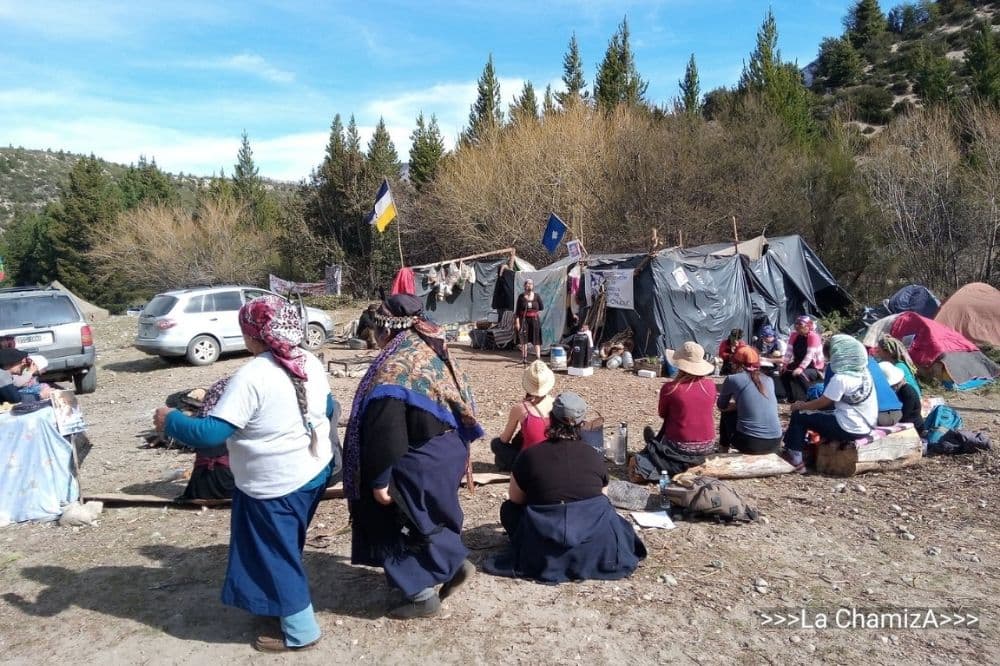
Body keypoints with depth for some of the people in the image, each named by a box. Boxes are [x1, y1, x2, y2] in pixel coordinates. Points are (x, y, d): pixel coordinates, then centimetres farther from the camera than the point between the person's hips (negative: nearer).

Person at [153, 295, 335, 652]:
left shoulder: (252, 376, -24)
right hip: (315, 472, 8)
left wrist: (171, 421, -7)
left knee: (274, 556, 12)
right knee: (283, 550, 26)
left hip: (276, 486, -8)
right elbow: (328, 407, 14)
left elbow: (212, 433, -24)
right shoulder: (312, 363, -1)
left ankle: (300, 630, 25)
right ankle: (286, 608, 44)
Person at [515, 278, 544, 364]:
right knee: (524, 338, 2)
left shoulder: (536, 296, 3)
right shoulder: (521, 296, -1)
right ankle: (524, 357, 9)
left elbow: (542, 307, 12)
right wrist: (517, 322, -8)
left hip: (535, 319, 1)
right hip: (524, 319, -1)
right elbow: (517, 310, -3)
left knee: (536, 338, 0)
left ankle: (538, 357, 2)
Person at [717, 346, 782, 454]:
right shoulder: (769, 380, 12)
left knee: (727, 414, 25)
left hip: (748, 443, -4)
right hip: (774, 443, 4)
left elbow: (721, 406, 16)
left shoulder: (733, 379, 0)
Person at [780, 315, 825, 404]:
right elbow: (789, 351, -3)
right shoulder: (794, 335, 0)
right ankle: (791, 397, 4)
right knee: (784, 373, -15)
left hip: (814, 367, -7)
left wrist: (801, 368, -39)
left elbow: (810, 355, -29)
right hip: (798, 364, 7)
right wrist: (784, 364, -18)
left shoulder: (813, 336, -20)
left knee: (799, 375, -33)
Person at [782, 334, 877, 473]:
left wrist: (799, 406, 4)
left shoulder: (841, 378, -21)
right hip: (866, 426, 9)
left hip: (849, 429, -9)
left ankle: (795, 459, 5)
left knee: (799, 416, 0)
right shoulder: (864, 373, 5)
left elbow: (821, 403, -12)